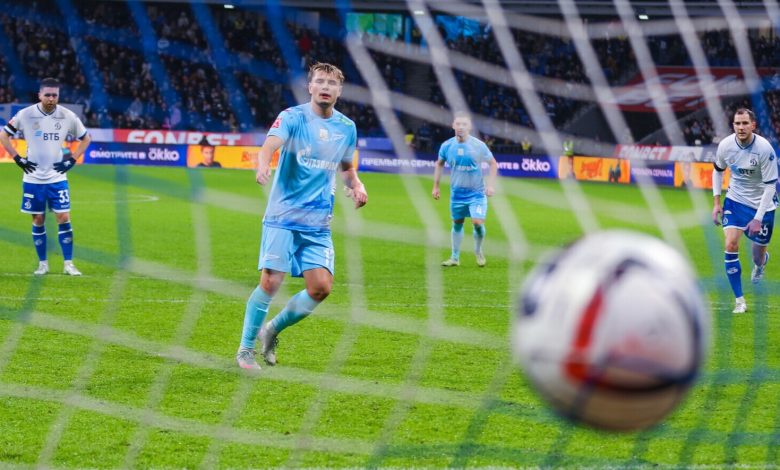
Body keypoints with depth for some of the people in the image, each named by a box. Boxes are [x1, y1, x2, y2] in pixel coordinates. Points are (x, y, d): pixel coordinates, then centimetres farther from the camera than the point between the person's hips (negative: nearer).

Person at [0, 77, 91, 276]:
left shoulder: (67, 116, -5)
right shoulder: (26, 115, -8)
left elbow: (85, 138, 10)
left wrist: (72, 160, -1)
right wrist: (17, 158, -5)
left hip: (57, 177, 0)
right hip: (33, 178, 0)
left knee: (64, 218, -6)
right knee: (38, 221, 5)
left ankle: (69, 264, 1)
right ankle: (43, 264, 16)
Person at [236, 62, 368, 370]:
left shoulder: (347, 127, 9)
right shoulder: (293, 117, -6)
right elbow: (270, 145, -25)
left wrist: (357, 186, 4)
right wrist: (263, 165, -47)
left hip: (318, 224, 5)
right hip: (283, 217, -4)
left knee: (321, 287, -6)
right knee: (271, 281, -12)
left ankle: (273, 329, 18)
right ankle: (246, 348, 4)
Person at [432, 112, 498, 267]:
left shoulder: (478, 145, -11)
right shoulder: (447, 146, -5)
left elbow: (493, 164, 0)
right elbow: (439, 164, 12)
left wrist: (490, 185, -9)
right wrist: (436, 186, 10)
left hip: (477, 192, -2)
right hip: (457, 193, 2)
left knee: (478, 223, -13)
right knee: (457, 224, 10)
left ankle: (478, 252, 14)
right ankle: (455, 257, 24)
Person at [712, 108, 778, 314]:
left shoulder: (765, 149, -24)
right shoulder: (725, 145, -13)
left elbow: (770, 186, -19)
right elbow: (718, 170, 8)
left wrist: (758, 219, -21)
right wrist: (716, 202, 2)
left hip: (762, 204, -2)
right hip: (735, 200, 2)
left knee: (758, 253, 7)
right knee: (730, 245, -17)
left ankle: (760, 263, 50)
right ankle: (739, 300, -7)